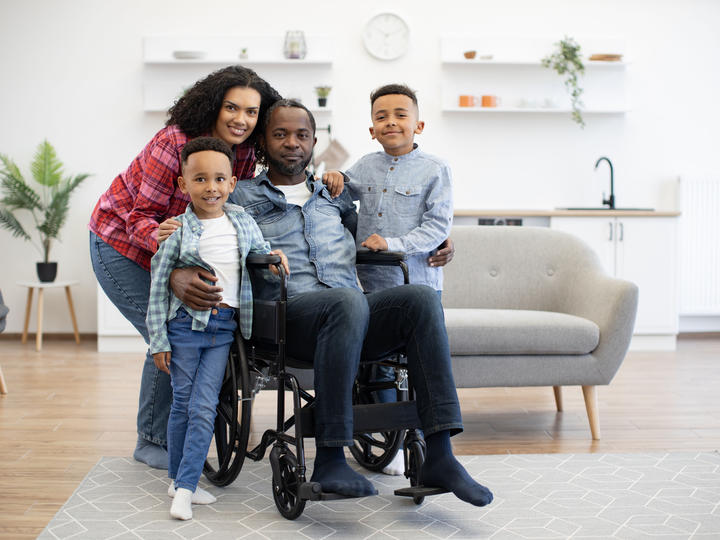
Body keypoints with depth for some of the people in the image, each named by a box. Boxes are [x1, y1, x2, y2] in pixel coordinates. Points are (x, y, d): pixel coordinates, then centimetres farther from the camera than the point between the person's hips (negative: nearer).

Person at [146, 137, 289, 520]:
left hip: (223, 328, 2)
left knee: (204, 407, -2)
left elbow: (260, 252, 22)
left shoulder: (243, 222, 4)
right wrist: (158, 340, -5)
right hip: (186, 324, -2)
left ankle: (185, 487, 1)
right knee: (183, 403, 6)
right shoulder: (177, 230, -6)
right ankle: (177, 478, 21)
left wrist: (275, 256, -3)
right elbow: (158, 286, -3)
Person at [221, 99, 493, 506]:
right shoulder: (243, 199, 18)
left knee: (421, 298, -27)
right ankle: (330, 460, -37)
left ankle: (439, 456, -34)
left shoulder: (334, 195, 31)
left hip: (347, 315, 4)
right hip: (289, 312, -4)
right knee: (348, 301, -39)